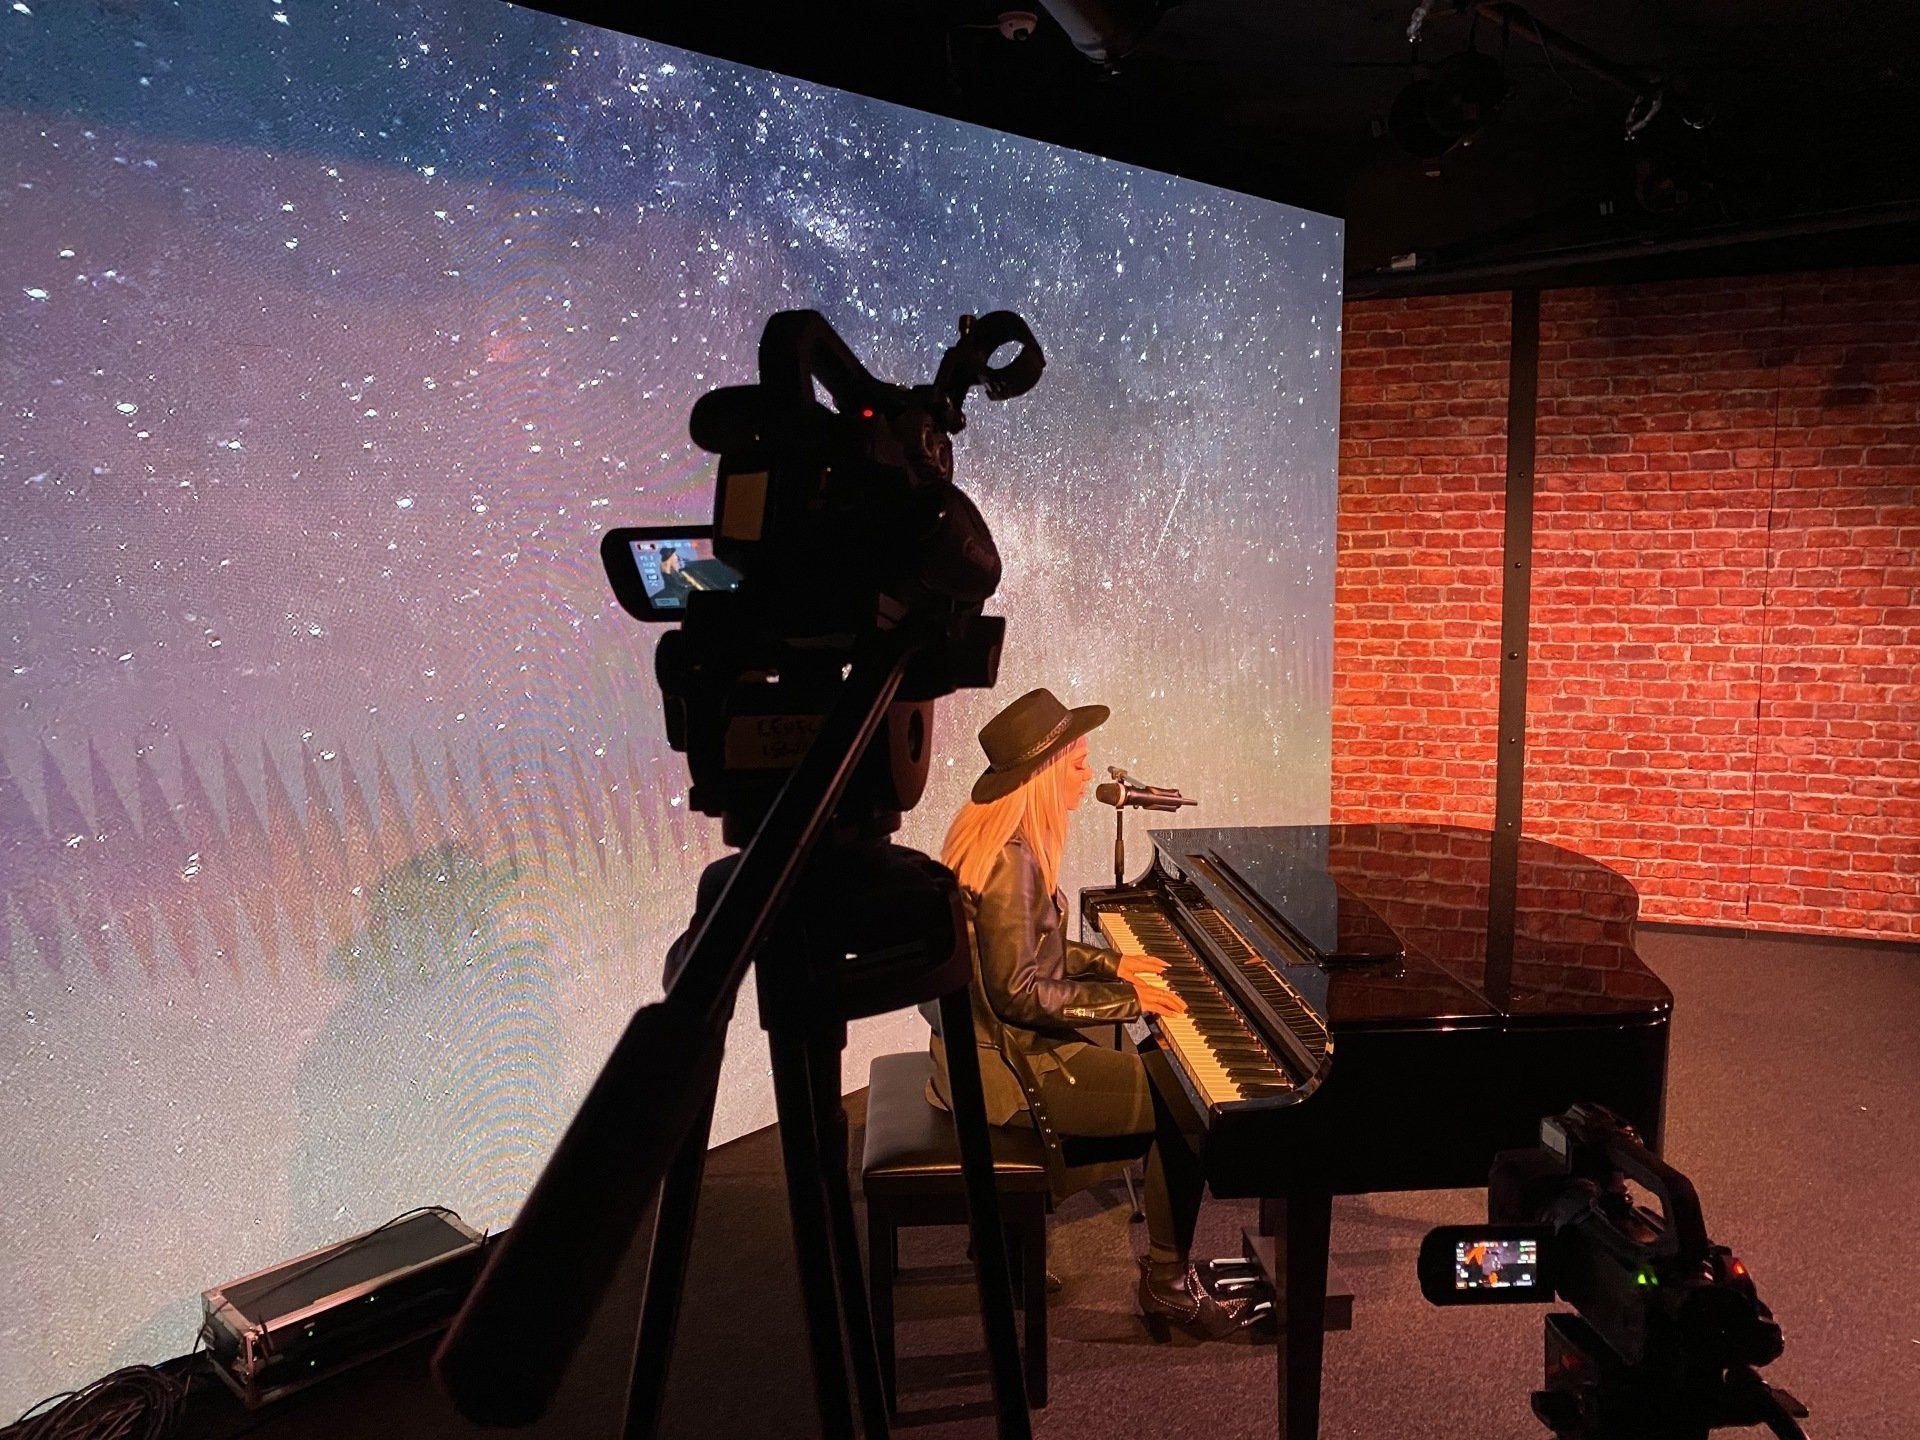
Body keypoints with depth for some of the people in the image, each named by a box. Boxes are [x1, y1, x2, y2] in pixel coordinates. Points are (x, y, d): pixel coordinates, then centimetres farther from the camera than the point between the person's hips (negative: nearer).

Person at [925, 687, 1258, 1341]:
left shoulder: (998, 839, 5)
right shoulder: (1011, 859, -26)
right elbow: (1017, 992, -26)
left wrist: (1112, 961, 11)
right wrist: (1125, 997, -17)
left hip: (998, 1043, 10)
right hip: (1007, 1063, -10)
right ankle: (1169, 1286, 12)